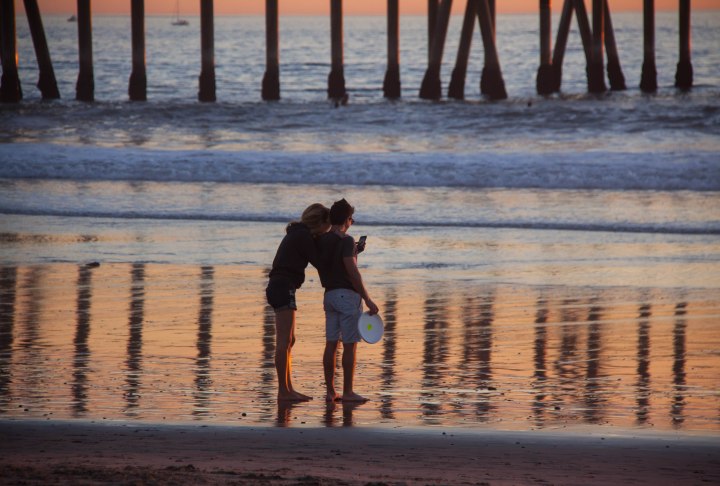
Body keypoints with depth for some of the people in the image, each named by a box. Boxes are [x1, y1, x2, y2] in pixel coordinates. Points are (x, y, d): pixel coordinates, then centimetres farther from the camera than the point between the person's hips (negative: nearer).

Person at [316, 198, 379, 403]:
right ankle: (347, 392, -2)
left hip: (330, 294, 8)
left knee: (331, 344, 8)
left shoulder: (320, 240, 9)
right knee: (350, 345, -3)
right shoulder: (346, 241, -14)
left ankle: (330, 391, 9)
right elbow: (352, 272, -19)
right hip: (347, 294, -8)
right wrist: (368, 300, -17)